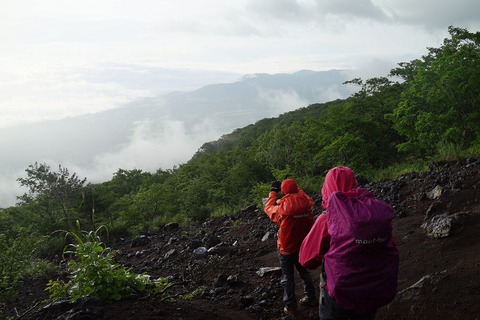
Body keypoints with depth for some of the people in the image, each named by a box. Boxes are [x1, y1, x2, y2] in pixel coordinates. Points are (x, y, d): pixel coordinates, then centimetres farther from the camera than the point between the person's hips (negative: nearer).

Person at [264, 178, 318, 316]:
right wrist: (295, 187, 17)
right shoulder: (306, 203, -14)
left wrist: (273, 191, 8)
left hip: (287, 248, -4)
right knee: (304, 271, 23)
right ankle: (311, 298, 33)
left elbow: (268, 208, -1)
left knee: (287, 277, 9)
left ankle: (290, 306, 16)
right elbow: (301, 194, 11)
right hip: (304, 246, 4)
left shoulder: (282, 207, -23)